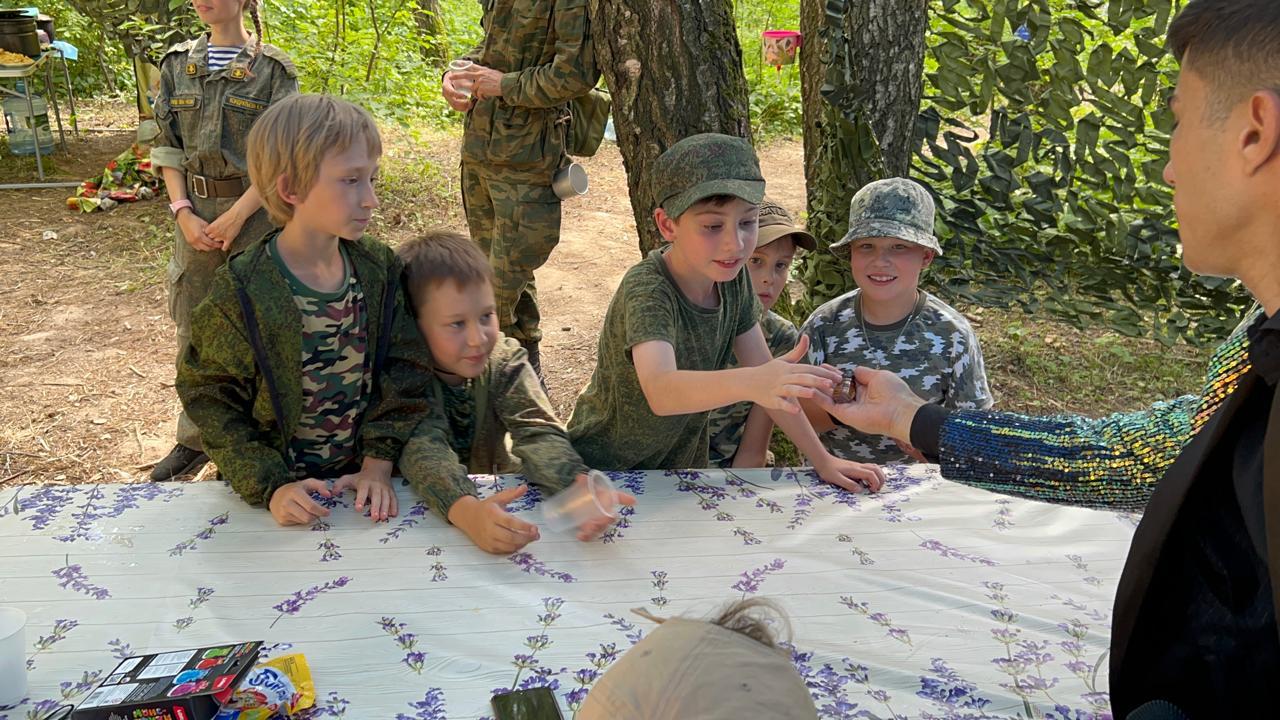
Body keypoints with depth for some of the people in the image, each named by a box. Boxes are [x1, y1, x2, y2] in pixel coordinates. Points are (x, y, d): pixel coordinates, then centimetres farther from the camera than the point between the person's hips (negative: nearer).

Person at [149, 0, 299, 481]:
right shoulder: (176, 64, 8)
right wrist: (183, 213, -5)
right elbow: (167, 149, 8)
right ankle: (194, 441, 25)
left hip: (256, 212, -4)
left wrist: (236, 216, -14)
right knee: (194, 331, 10)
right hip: (196, 212, 4)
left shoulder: (272, 68, -4)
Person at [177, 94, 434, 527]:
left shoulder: (378, 269, -3)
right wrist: (271, 487, -16)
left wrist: (378, 465, -9)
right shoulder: (240, 294, -14)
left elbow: (402, 377, -1)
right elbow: (210, 399, -8)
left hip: (360, 482, 3)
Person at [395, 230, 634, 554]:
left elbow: (537, 431, -20)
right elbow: (423, 449, -31)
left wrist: (578, 483, -40)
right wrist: (466, 510, -51)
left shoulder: (505, 361, -8)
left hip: (496, 492, 3)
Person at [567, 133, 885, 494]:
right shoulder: (646, 289, -28)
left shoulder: (733, 278, -8)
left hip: (682, 465, 6)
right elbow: (660, 392, -45)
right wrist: (749, 382, -61)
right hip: (603, 467, -6)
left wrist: (822, 460, -6)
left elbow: (768, 378, -1)